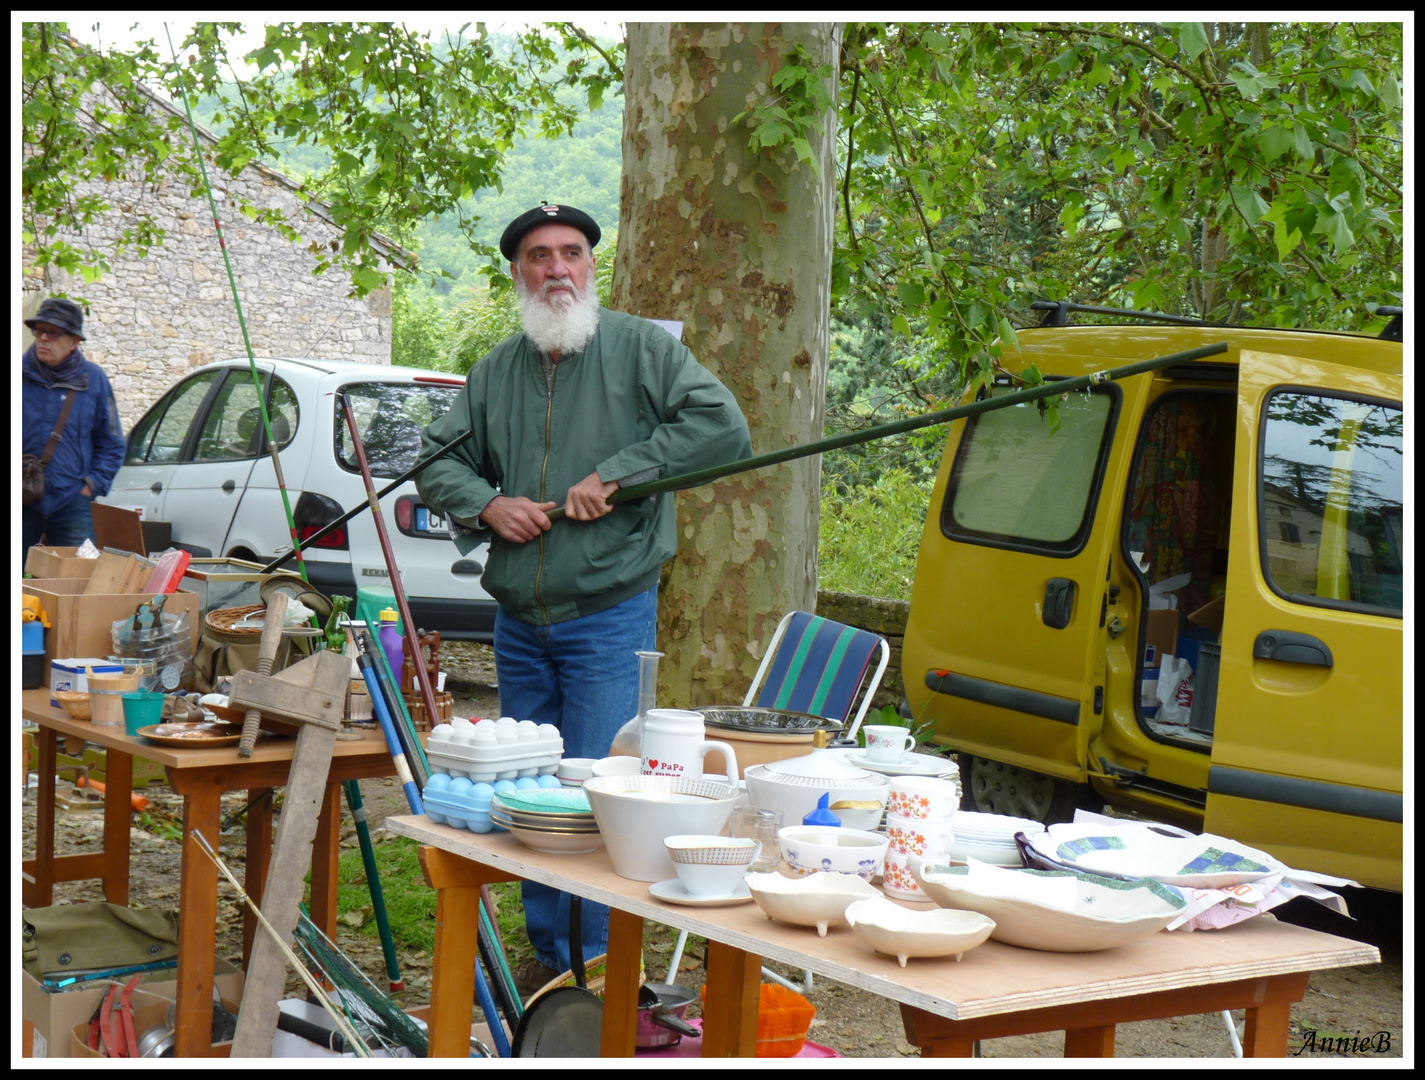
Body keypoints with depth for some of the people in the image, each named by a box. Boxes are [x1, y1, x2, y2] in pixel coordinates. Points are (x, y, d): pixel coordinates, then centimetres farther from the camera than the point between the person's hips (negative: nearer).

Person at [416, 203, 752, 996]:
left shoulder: (641, 349, -2)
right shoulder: (496, 372, 12)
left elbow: (723, 428, -13)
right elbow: (438, 462, 17)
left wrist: (617, 474, -17)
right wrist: (486, 504, -5)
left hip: (610, 614, -5)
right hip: (519, 623, 6)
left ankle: (604, 967, 3)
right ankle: (548, 954, 24)